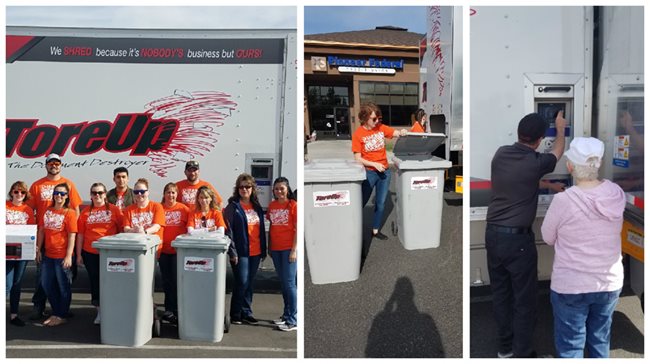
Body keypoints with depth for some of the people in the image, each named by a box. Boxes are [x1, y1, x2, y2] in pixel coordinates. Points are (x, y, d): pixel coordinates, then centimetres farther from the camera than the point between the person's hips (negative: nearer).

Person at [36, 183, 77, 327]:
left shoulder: (69, 213, -10)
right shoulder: (47, 211, 7)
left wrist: (69, 256, -17)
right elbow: (41, 230, 13)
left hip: (62, 256, -6)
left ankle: (61, 316, 17)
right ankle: (55, 313, 29)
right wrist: (38, 249, 9)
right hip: (48, 254, 6)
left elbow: (72, 236, -13)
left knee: (63, 287, 5)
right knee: (47, 284, 15)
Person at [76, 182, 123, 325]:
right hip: (90, 253, 2)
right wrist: (79, 254, 5)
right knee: (95, 281, 9)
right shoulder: (85, 212, 6)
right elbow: (80, 234, 8)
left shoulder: (114, 210, 0)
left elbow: (122, 230, 2)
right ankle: (99, 312, 21)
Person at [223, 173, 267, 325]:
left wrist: (264, 250, 13)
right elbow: (228, 229, -10)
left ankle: (246, 313, 21)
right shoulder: (233, 206, -5)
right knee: (241, 282, -5)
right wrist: (232, 251, -15)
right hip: (240, 252, -5)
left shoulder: (257, 206, 12)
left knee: (249, 283, 12)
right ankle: (235, 314, 10)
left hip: (255, 252, 5)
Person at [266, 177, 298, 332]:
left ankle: (292, 320, 1)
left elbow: (298, 229, -9)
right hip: (276, 249, 5)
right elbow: (271, 227, 14)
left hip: (288, 249, -5)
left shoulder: (293, 205, -7)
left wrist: (294, 250, -14)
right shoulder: (271, 206, 8)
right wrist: (269, 246, 10)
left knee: (289, 283, -4)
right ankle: (286, 315, 24)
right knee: (283, 283, 13)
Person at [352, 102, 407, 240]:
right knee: (361, 202, 3)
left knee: (381, 203, 11)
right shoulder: (358, 134, -12)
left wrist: (402, 132, -19)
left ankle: (376, 230, 24)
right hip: (369, 172, -4)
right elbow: (357, 158, -12)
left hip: (384, 171, 5)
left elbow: (397, 133, 5)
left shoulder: (381, 128, 1)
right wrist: (374, 164, -21)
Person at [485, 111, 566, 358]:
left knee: (500, 293, 16)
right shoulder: (535, 163, -13)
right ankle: (522, 354, 15)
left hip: (493, 234, 6)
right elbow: (557, 152, 10)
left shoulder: (500, 154, 0)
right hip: (518, 239, -6)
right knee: (525, 300, 6)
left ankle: (505, 347, 29)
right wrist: (560, 128, 29)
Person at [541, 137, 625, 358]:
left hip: (570, 287, -4)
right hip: (610, 283, 4)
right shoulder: (617, 195, -9)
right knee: (600, 340, 22)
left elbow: (548, 238, -7)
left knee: (570, 346, 10)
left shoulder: (563, 201, -23)